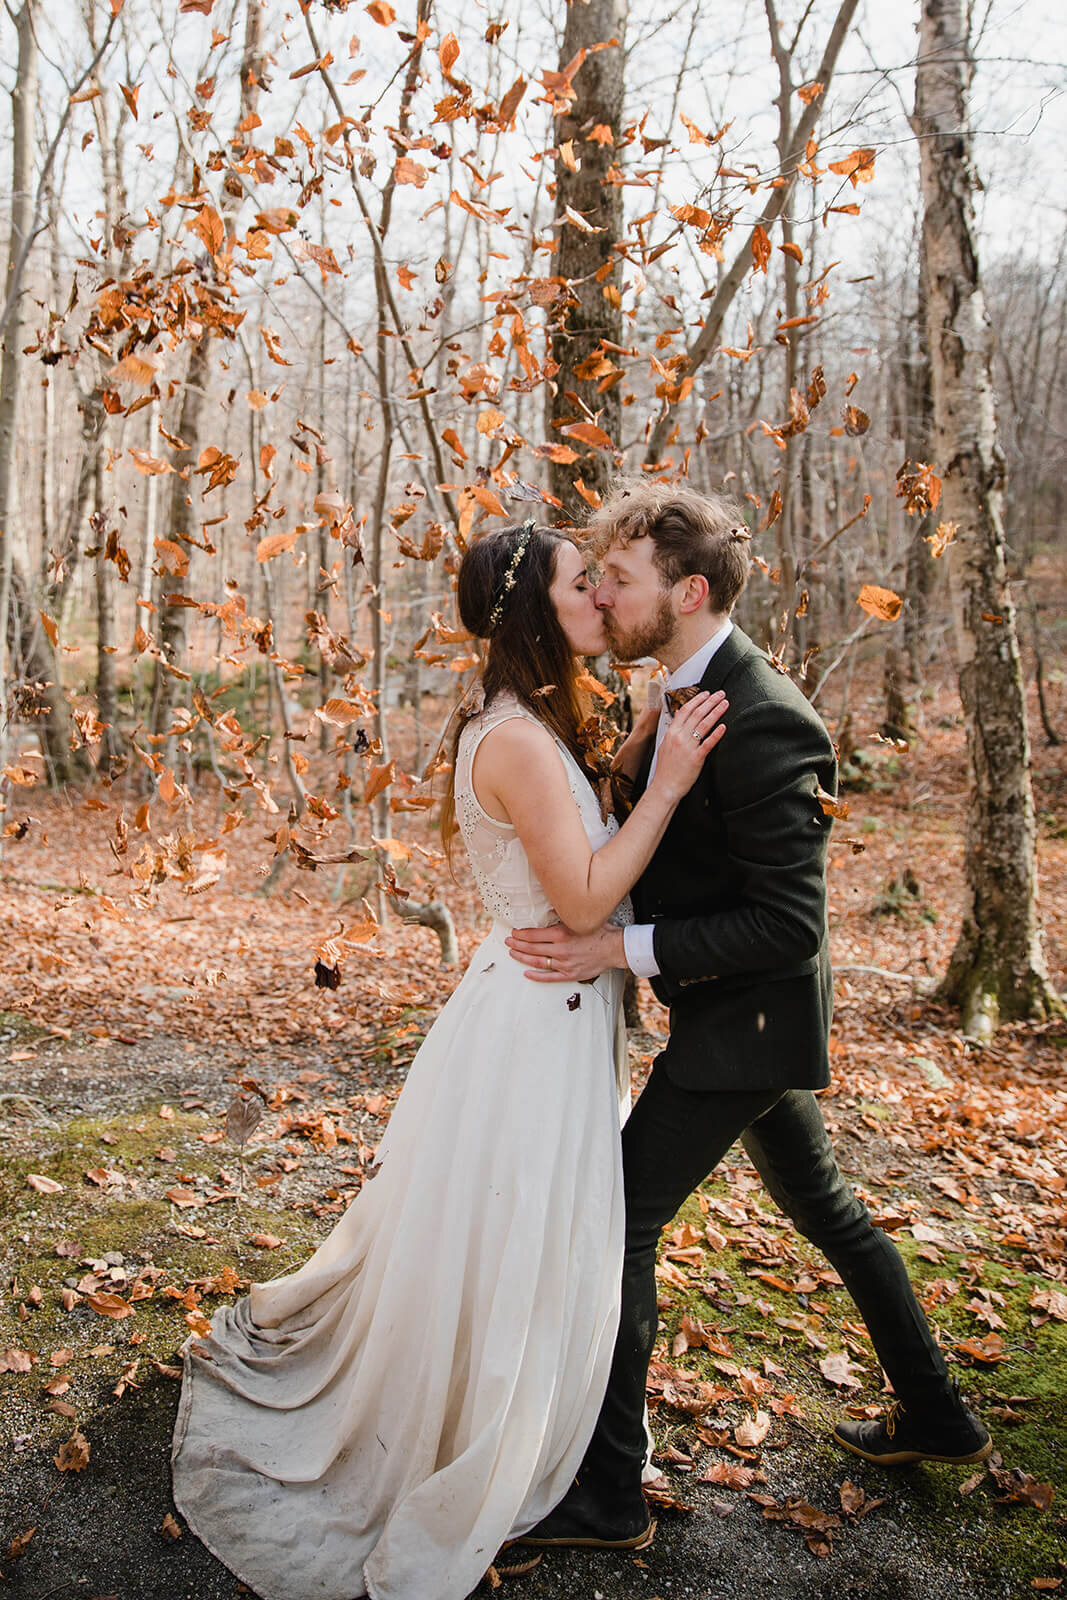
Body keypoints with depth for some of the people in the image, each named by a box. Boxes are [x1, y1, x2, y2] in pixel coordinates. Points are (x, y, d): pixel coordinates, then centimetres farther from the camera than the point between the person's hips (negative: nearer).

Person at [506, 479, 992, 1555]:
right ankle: (935, 1416, 42)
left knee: (617, 1224, -2)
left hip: (741, 1025, -10)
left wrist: (621, 949, -28)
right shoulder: (682, 697, 4)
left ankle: (606, 1489, 15)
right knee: (820, 1207, 23)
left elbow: (790, 923, -27)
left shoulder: (762, 725, -27)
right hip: (747, 1020, 10)